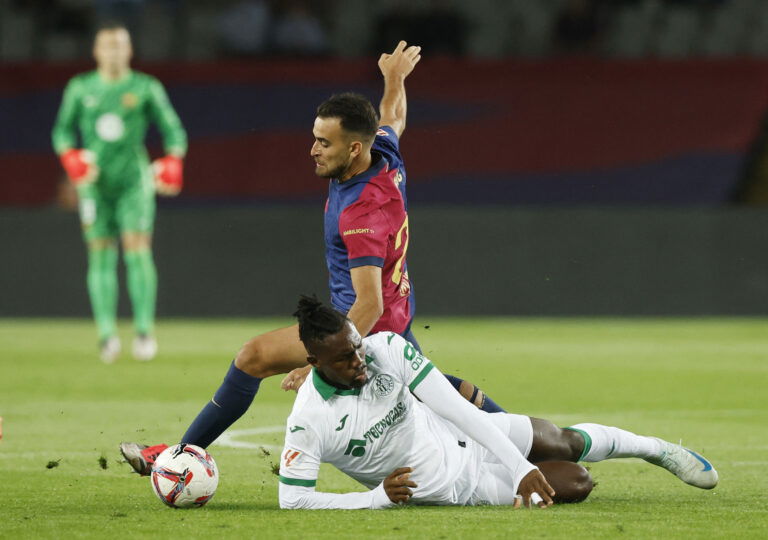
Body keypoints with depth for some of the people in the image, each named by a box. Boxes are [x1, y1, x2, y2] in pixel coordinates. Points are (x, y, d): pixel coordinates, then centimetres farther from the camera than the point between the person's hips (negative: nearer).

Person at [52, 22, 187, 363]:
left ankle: (145, 331, -12)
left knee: (137, 249, -12)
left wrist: (172, 162, -10)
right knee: (101, 255, -3)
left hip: (134, 180, -2)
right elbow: (63, 130, 14)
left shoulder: (146, 88, 3)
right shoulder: (80, 88, 8)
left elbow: (172, 130, 7)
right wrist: (71, 158, -6)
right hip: (95, 183, 2)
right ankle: (106, 333, -3)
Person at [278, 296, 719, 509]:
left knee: (564, 443, 15)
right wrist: (377, 498, -33)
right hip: (458, 486, -3)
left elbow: (457, 408, -21)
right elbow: (292, 499, -28)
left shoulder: (388, 348, -22)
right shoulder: (309, 421, -31)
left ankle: (658, 449, 49)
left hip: (462, 435, 3)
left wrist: (521, 467, -24)